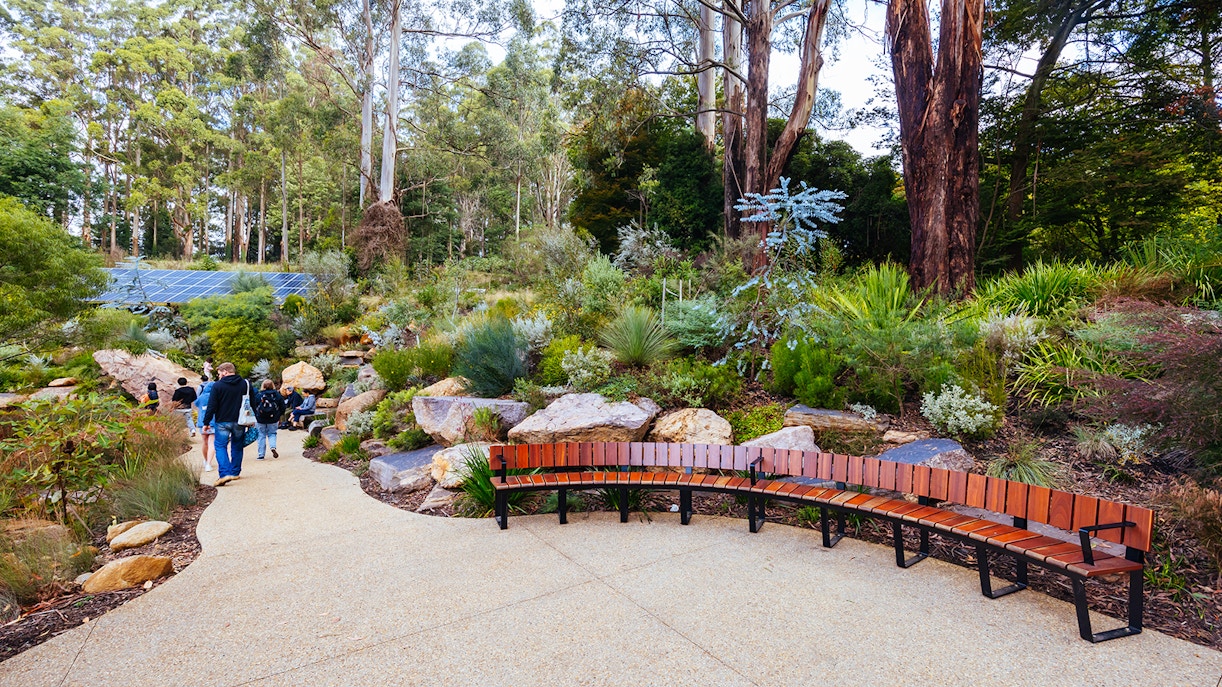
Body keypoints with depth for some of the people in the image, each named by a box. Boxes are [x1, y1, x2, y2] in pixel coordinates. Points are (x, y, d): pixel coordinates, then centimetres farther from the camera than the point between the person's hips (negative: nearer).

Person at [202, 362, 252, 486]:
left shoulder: (217, 385, -8)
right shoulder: (245, 384, 4)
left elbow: (211, 406, -8)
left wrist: (206, 422, 0)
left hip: (223, 422, -3)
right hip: (239, 422, 4)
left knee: (220, 446, 3)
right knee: (237, 447, 16)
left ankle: (224, 473, -12)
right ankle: (235, 472, 22)